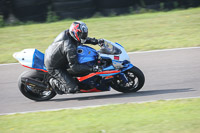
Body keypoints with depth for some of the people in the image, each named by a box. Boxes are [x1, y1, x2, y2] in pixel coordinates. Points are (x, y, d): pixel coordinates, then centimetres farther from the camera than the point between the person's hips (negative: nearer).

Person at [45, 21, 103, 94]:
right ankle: (54, 82, 4)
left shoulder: (67, 33, -8)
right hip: (54, 68, -9)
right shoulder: (70, 47, -33)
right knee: (73, 88, -15)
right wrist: (91, 69, -33)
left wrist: (96, 41, 0)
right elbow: (74, 67, -30)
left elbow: (83, 39, 11)